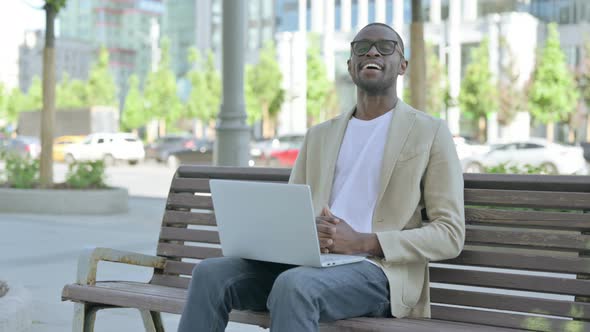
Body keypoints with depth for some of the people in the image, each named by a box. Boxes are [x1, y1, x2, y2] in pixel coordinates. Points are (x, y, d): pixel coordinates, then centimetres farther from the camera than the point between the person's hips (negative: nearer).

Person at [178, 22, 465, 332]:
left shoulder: (430, 132, 7)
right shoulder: (319, 135, 22)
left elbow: (450, 235, -1)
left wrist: (362, 242, -15)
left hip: (378, 269, -5)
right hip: (309, 262, 5)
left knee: (294, 285, -37)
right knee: (211, 273, -22)